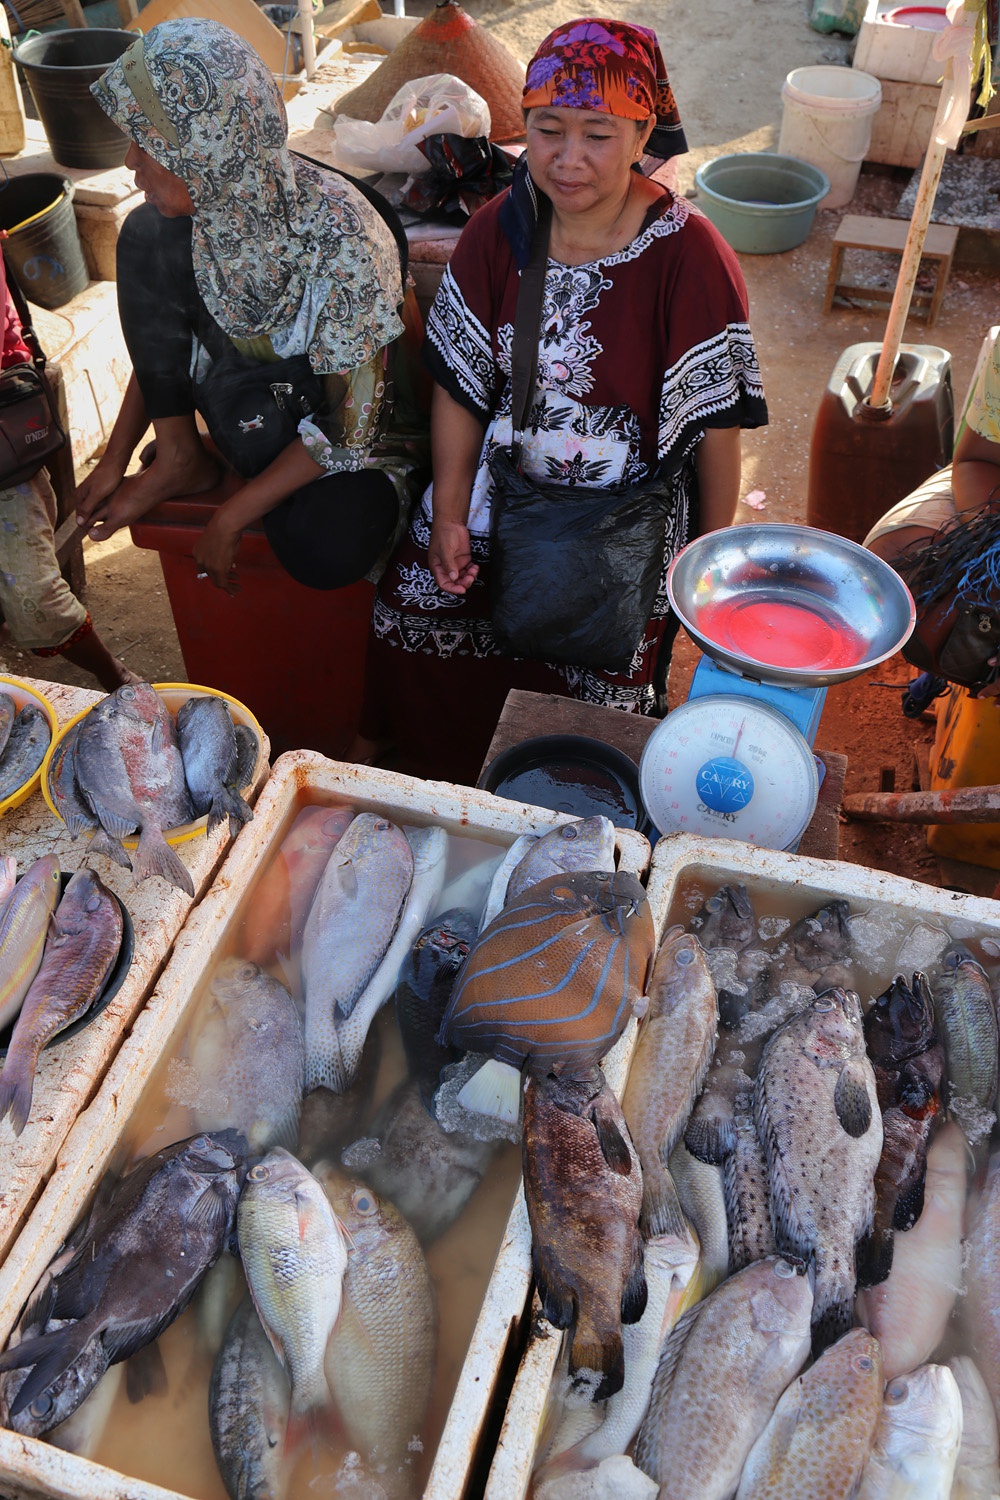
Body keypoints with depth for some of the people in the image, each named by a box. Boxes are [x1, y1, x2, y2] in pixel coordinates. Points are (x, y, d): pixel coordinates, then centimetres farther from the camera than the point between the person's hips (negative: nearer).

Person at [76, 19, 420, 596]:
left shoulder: (340, 240, -30)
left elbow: (353, 422, -26)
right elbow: (159, 342, 5)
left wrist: (230, 519, -22)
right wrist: (115, 461, 2)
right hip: (248, 397, 5)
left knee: (325, 549, -39)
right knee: (145, 238, -17)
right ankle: (180, 457, -5)